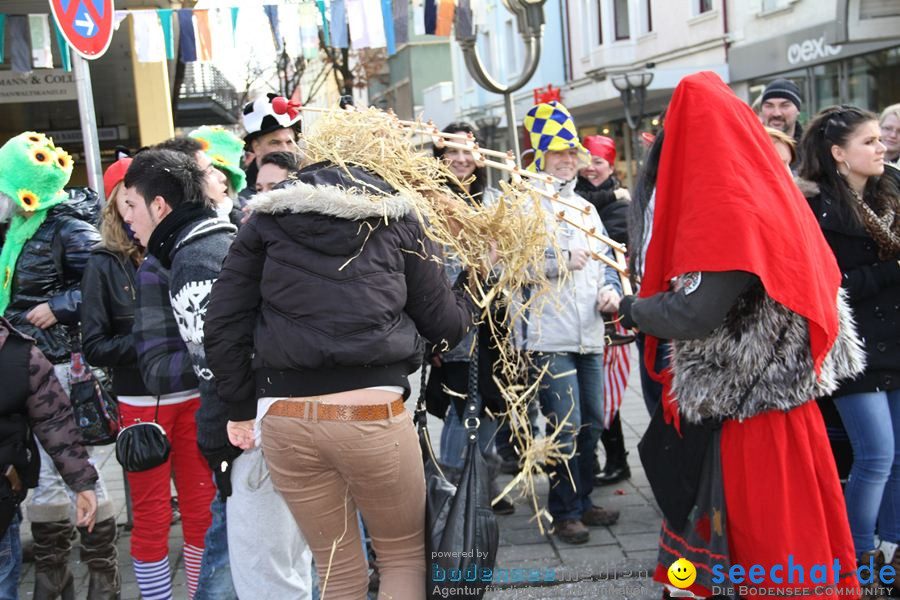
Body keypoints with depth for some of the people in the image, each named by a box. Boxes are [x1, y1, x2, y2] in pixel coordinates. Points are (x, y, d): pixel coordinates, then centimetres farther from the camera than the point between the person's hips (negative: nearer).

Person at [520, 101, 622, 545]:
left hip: (589, 337, 8)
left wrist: (612, 288, 6)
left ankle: (582, 500, 28)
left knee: (591, 423, 13)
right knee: (565, 427, -7)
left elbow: (608, 259, 26)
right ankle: (565, 511, 9)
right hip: (549, 337, -7)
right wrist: (562, 260, -17)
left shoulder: (586, 208, 21)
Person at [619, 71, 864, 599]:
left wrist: (631, 309, -5)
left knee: (767, 540, 5)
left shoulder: (727, 211, -20)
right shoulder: (765, 191, 7)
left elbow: (691, 315, -26)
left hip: (754, 404, -9)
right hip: (777, 394, 9)